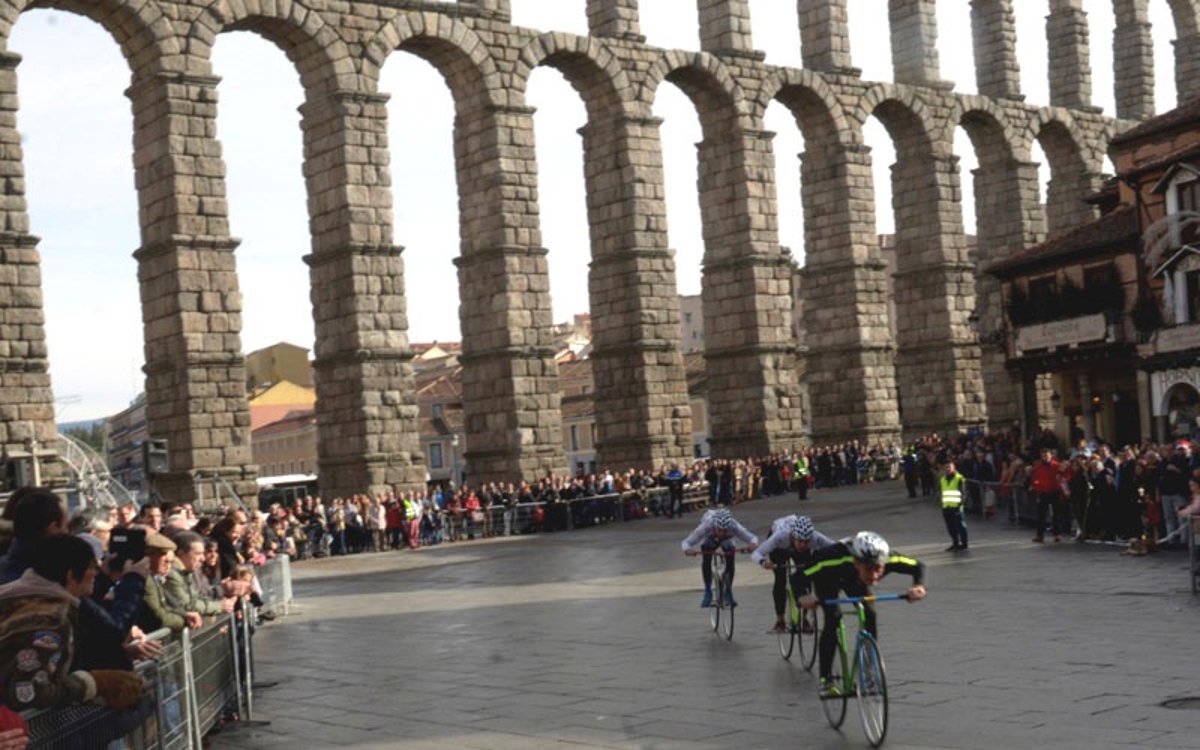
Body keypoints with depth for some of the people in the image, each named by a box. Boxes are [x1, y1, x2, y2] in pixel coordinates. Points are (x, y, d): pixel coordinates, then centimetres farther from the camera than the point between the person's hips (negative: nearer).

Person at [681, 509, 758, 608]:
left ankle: (728, 592, -1)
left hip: (727, 541, 1)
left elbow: (752, 538, -35)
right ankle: (707, 591, -8)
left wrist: (753, 544, -59)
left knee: (730, 561, -20)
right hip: (709, 540, -1)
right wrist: (687, 550, -62)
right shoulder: (706, 527, -42)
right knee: (706, 560, -24)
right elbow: (686, 542, -40)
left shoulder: (734, 527, -40)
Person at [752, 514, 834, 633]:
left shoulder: (816, 538, -41)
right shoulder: (780, 536, -46)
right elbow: (756, 554, -48)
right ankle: (779, 621, 1)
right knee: (780, 580, -12)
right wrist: (763, 562, -71)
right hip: (780, 548, -2)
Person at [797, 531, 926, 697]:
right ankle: (826, 680, -12)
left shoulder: (888, 559, -38)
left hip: (854, 580, 4)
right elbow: (800, 577, -43)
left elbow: (918, 566, -22)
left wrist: (919, 586, -43)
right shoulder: (836, 560, -48)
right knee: (833, 618, -21)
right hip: (827, 580, -3)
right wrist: (803, 597, -63)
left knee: (870, 615, -15)